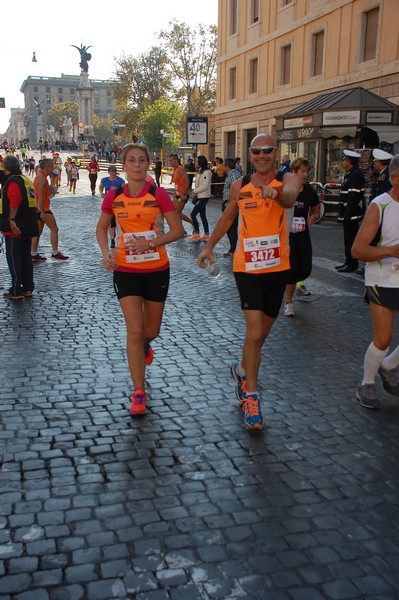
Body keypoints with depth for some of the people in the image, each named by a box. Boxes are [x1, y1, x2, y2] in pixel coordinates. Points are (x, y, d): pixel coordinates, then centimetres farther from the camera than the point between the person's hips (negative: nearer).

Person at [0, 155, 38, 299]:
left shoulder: (13, 182, -13)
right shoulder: (26, 180, 15)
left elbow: (14, 203, -26)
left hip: (15, 228, -9)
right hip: (28, 226, 9)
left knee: (13, 258, -2)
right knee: (26, 257, 14)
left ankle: (16, 291, 0)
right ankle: (28, 288, 19)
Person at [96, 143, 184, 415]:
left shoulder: (158, 194, -8)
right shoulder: (114, 196, -3)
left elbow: (178, 230, -6)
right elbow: (102, 228, 11)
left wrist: (151, 243, -19)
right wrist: (106, 253, -7)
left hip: (157, 269, 0)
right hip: (126, 270, 0)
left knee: (151, 330, 13)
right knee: (135, 331, -6)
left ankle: (144, 345, 52)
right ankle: (139, 393, 5)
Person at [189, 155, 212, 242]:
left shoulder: (206, 172, -15)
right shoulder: (200, 172, 13)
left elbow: (205, 186, -20)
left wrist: (195, 191, -13)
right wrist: (194, 193, 2)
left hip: (204, 197, -10)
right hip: (200, 197, 10)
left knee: (193, 214, -12)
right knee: (202, 215, 12)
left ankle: (196, 234, -6)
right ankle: (206, 235, 17)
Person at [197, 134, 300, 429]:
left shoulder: (288, 179, -6)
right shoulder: (240, 186, 1)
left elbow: (289, 198, -31)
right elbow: (227, 218, 19)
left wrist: (274, 193, -52)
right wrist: (209, 246, 16)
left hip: (277, 267, 1)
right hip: (247, 267, -1)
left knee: (262, 332, 17)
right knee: (255, 333, -12)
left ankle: (243, 370, 45)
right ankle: (251, 396, 2)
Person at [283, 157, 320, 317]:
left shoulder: (310, 192, 0)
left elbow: (317, 212, 13)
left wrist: (313, 218, -8)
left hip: (302, 234, 4)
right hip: (286, 234, -4)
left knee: (306, 269, 2)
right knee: (292, 267, -10)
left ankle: (297, 282, 39)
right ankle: (289, 302, 7)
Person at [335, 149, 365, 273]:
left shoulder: (356, 175, -16)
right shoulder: (350, 174, 15)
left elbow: (354, 196, -23)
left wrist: (347, 215, -24)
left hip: (352, 214, -10)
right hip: (349, 214, 10)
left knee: (350, 239, -4)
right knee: (348, 238, 16)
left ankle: (352, 264, 3)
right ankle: (349, 262, 25)